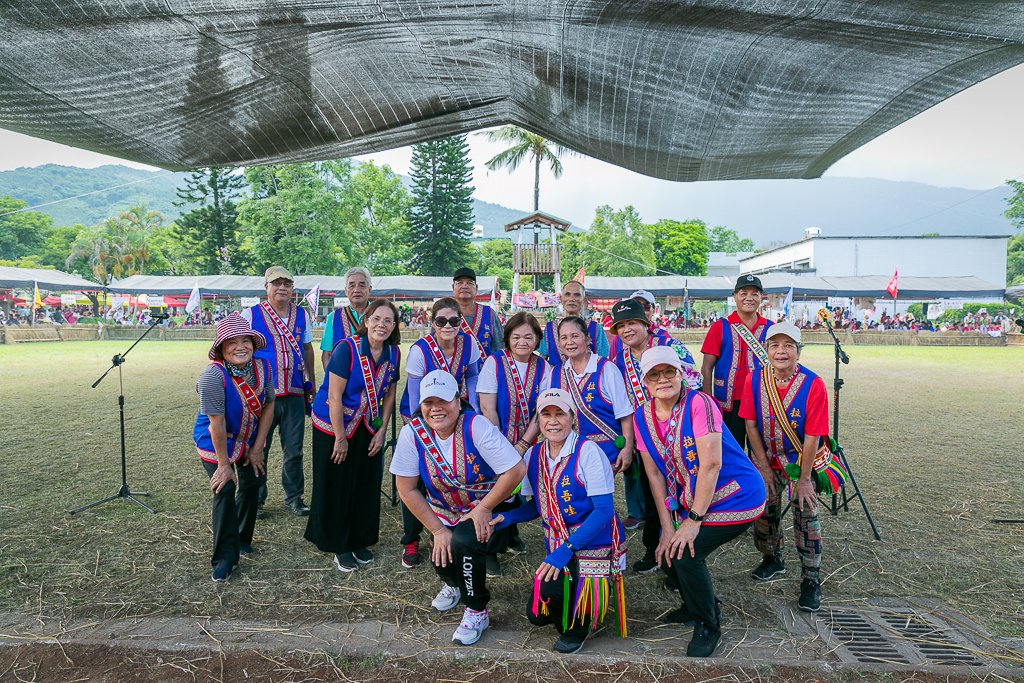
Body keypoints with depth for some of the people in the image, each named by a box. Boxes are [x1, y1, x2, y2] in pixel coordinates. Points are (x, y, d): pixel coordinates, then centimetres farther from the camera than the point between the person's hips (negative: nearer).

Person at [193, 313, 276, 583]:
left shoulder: (263, 367, -16)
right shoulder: (213, 375, -32)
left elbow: (268, 406, -5)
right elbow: (217, 424, -27)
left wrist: (257, 447, -5)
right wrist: (223, 464, -21)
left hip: (249, 438, 5)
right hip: (215, 442, -5)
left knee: (252, 483, 9)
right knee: (224, 491, -12)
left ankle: (242, 538, 33)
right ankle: (225, 557, 1)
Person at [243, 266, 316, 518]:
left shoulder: (301, 314, 11)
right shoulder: (251, 314, 0)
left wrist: (312, 383, 18)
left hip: (295, 394, 3)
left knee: (294, 450, 8)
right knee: (258, 450, 4)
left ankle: (294, 497, 23)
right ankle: (255, 500, 21)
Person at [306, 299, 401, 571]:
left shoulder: (393, 353, -5)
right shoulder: (347, 348, -21)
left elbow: (389, 394, 5)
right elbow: (335, 397, -20)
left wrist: (381, 431, 1)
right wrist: (340, 438, -17)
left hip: (368, 428, 5)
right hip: (333, 426, -5)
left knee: (366, 485, 11)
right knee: (336, 487, 5)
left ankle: (360, 541, 29)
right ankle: (339, 546, 22)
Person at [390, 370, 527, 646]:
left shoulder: (477, 426, -24)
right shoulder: (412, 433, -14)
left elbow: (516, 470, -26)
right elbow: (407, 490, -8)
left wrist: (483, 509, -19)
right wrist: (438, 530, -11)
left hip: (488, 511, -4)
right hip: (444, 514, 4)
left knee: (462, 543, -28)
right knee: (441, 557, -15)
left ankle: (477, 611, -1)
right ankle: (454, 583, 26)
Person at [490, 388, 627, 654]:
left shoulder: (587, 452, -17)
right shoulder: (533, 455, 2)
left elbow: (604, 510, -21)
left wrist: (565, 550, -28)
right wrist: (507, 517, -8)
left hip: (595, 543, -6)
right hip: (558, 547, 6)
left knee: (549, 586, -27)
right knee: (536, 615, -2)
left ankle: (576, 627, 7)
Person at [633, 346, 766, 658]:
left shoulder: (699, 403, -21)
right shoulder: (642, 417, -2)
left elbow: (711, 463, -24)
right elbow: (654, 473, 0)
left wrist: (694, 520, -21)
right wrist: (667, 526, -5)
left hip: (736, 498, -7)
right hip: (692, 503, 7)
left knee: (685, 553, -18)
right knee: (666, 552, 2)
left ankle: (708, 627, 8)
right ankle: (697, 606, 32)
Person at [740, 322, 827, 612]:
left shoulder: (814, 385, -24)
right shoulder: (754, 381, -15)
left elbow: (812, 437, -20)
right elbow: (751, 426, -7)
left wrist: (804, 479, -16)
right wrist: (764, 467, -7)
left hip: (802, 460, -3)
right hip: (768, 459, 3)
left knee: (806, 516, -5)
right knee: (764, 509, 9)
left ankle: (810, 580, 11)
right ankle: (772, 559, 36)